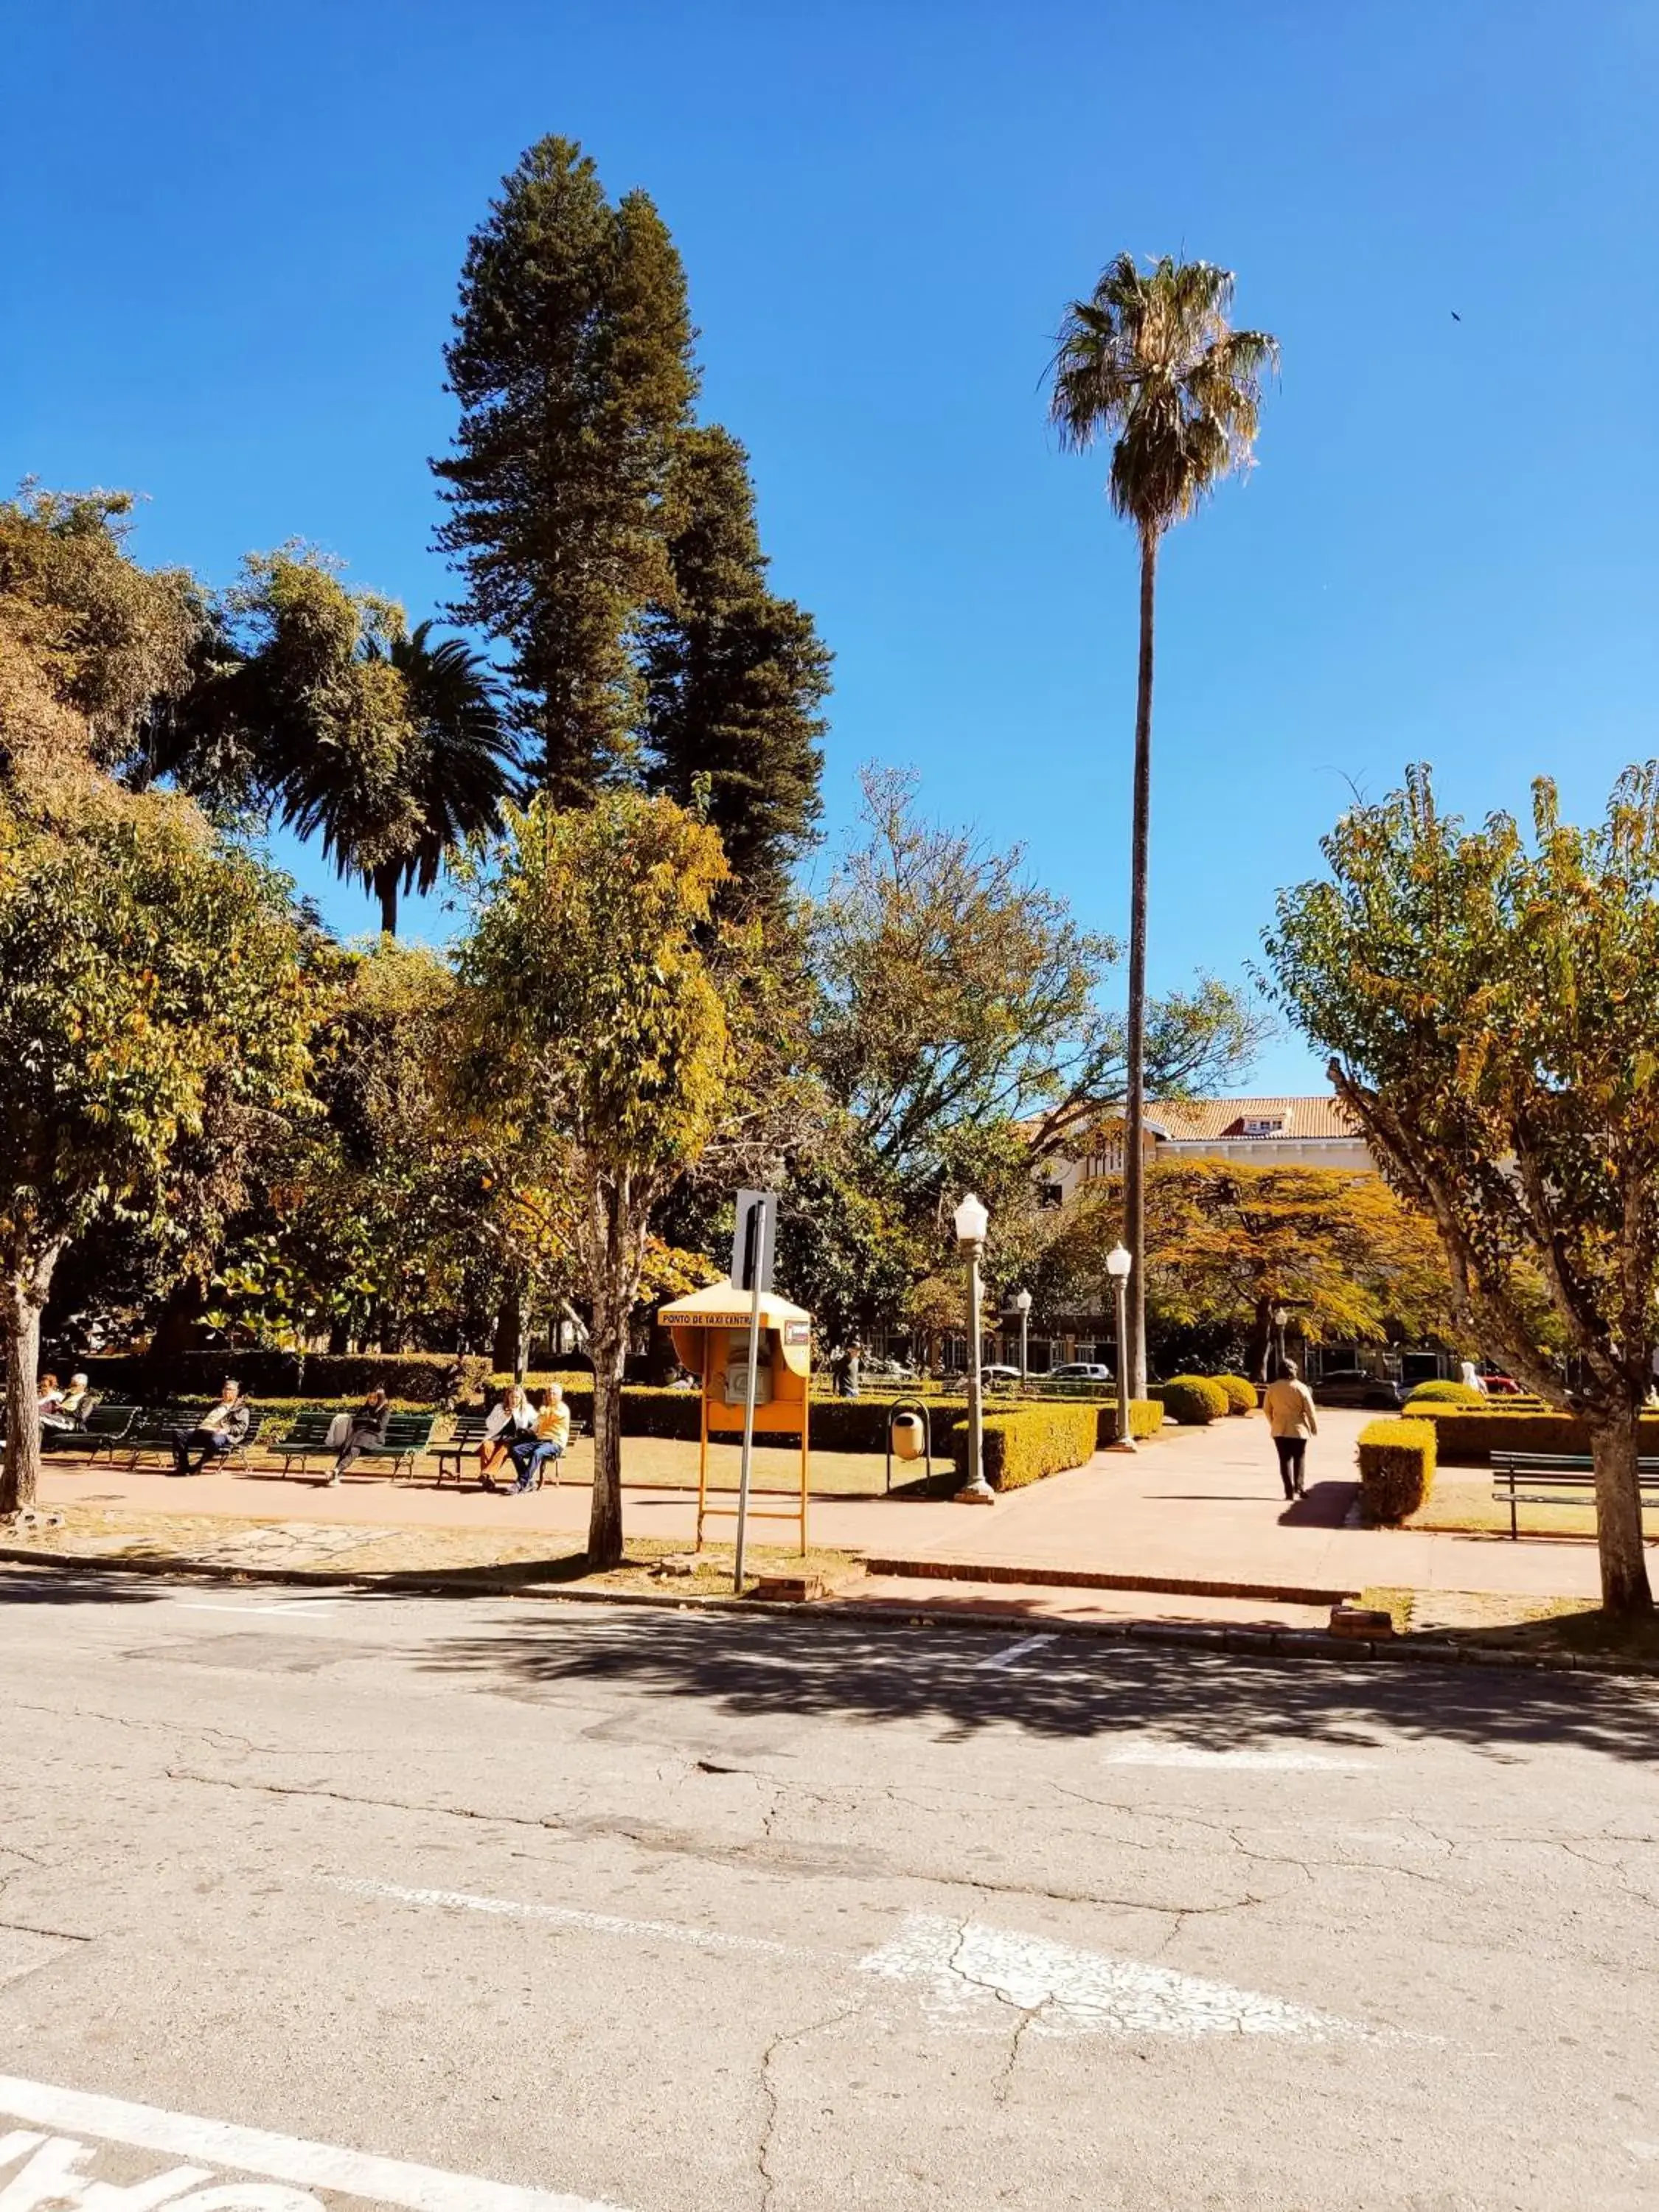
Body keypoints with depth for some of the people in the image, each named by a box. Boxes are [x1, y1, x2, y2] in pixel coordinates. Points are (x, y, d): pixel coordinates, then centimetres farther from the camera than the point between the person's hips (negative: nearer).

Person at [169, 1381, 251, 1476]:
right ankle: (183, 1466, -23)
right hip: (202, 1430, 7)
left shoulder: (241, 1408, 14)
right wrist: (195, 1427, 15)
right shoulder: (216, 1405, 36)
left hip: (219, 1434, -7)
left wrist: (227, 1430, -17)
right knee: (178, 1433, -16)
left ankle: (197, 1467, -29)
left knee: (215, 1440, -43)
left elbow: (242, 1426, -1)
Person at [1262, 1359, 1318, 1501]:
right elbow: (1310, 1410, -6)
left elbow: (1267, 1409, 4)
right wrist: (1314, 1427, 5)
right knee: (1299, 1459, 12)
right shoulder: (1300, 1387, -9)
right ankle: (1298, 1488, 3)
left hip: (1279, 1430, 1)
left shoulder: (1272, 1388, -2)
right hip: (1298, 1429, -1)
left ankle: (1289, 1491, 0)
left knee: (1285, 1459, 5)